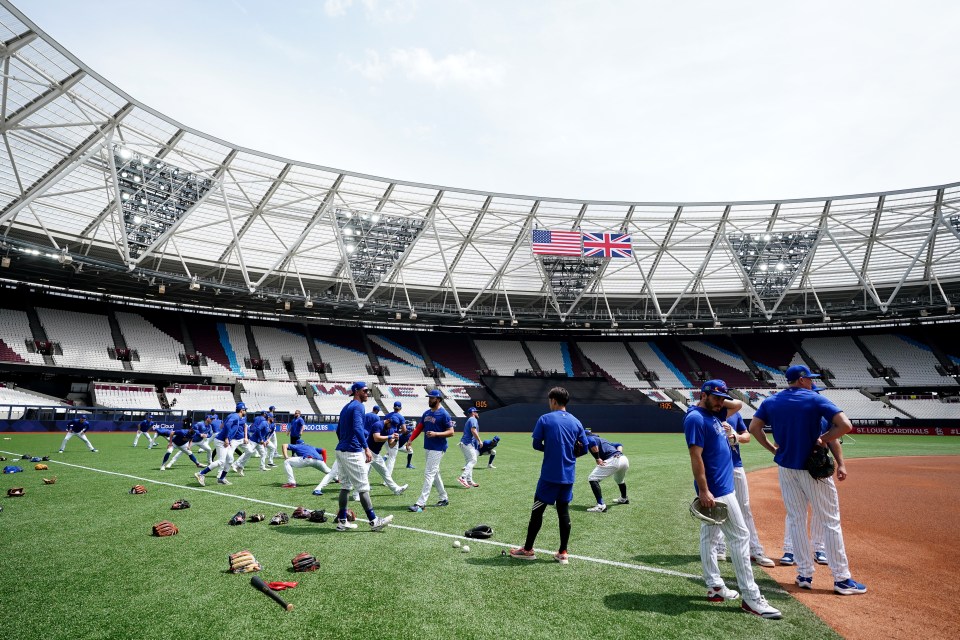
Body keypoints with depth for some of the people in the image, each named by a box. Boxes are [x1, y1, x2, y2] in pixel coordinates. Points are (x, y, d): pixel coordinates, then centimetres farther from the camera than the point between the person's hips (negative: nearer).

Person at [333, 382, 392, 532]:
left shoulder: (346, 407, 18)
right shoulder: (358, 406, -12)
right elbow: (357, 428, -26)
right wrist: (366, 448, -31)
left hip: (341, 450, 10)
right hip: (353, 452, -10)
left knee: (345, 485, 13)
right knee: (363, 487, -6)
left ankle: (342, 521, 16)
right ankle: (373, 521, -2)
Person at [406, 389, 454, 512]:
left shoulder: (443, 414, -12)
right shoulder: (427, 413, 12)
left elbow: (451, 432, -13)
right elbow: (419, 427, 12)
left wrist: (436, 434, -25)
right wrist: (410, 440, -1)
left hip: (437, 449, -9)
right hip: (427, 447, 9)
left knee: (429, 474, -11)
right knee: (435, 474, 16)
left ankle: (420, 503, -12)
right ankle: (444, 498, 28)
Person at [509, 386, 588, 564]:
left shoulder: (545, 419, -8)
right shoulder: (576, 422, 4)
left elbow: (536, 445, -7)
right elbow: (584, 447, 7)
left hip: (550, 475, -4)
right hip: (568, 476, 4)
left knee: (537, 510, 6)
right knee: (563, 511, 12)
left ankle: (527, 550, 16)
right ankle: (563, 553, 17)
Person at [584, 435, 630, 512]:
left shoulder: (588, 439, 8)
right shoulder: (602, 440, 33)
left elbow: (592, 442, -17)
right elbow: (619, 445, 31)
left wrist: (597, 459, -12)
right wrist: (618, 453, 14)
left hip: (613, 460, -9)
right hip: (624, 459, 9)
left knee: (592, 478, -9)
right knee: (619, 479, 38)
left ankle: (601, 505, -18)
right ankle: (624, 499, 59)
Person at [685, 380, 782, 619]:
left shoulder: (713, 415, 12)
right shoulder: (696, 418, -17)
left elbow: (738, 404, 25)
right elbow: (696, 456, -22)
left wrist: (719, 402, 8)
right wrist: (703, 490, -24)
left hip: (720, 487, 10)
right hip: (717, 490, -10)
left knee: (708, 534, 13)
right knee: (740, 536, -6)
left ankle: (714, 586, 23)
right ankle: (751, 598, 1)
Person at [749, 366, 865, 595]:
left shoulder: (771, 401, 3)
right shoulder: (815, 399, -9)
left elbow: (753, 427, -1)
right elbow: (845, 425, -19)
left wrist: (773, 449, 5)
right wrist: (823, 439, -8)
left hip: (785, 466, 4)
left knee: (796, 520, 13)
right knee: (831, 521, 6)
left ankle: (804, 575, 18)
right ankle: (841, 579, 10)